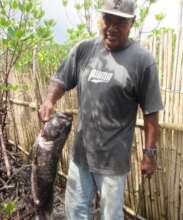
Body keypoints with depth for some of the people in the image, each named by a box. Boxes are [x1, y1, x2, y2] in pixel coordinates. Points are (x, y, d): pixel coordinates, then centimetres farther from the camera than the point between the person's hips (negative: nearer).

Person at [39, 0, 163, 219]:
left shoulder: (142, 60, -12)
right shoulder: (83, 49, 0)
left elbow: (150, 113, -9)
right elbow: (61, 80, 9)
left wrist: (149, 153, -6)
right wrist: (49, 100, -11)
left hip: (113, 158, -4)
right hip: (80, 151, 4)